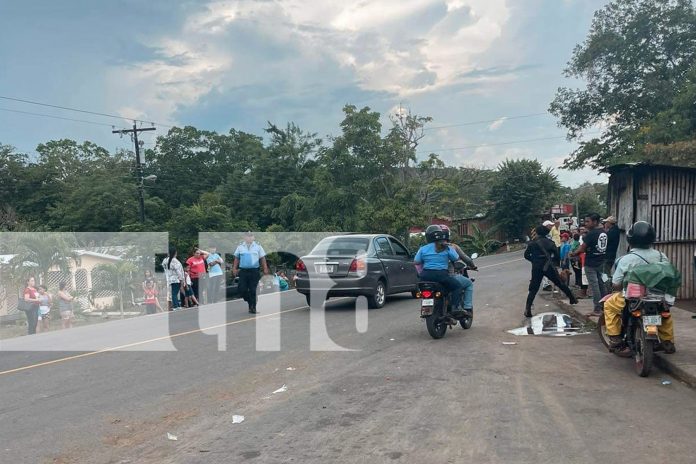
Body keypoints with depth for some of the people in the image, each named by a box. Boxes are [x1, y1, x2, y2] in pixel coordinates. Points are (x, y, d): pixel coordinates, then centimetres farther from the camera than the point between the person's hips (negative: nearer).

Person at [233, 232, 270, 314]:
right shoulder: (240, 247, 7)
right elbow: (236, 258, 11)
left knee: (252, 290, -2)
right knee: (242, 289, 0)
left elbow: (262, 258, 5)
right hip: (243, 271, 2)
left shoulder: (258, 246, 4)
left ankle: (253, 307, 6)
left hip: (254, 271, -2)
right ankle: (250, 302, 24)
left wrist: (265, 269, -1)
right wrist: (234, 268, 5)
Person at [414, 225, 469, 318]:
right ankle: (456, 307, -5)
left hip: (426, 275, 3)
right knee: (457, 286, 10)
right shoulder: (447, 248, 2)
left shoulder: (423, 249, 6)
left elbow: (416, 261, 4)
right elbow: (456, 258, 7)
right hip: (441, 274, -3)